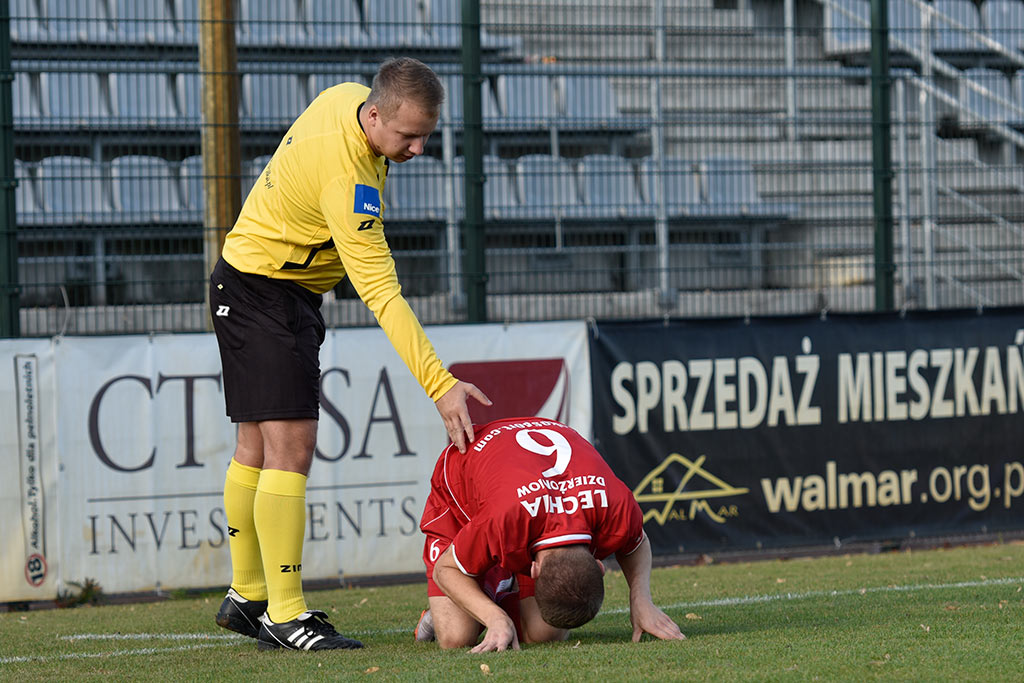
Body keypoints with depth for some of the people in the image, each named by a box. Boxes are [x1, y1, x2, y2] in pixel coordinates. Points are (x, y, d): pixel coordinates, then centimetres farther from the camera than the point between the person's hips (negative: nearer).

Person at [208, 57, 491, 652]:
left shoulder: (349, 97, -6)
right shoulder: (347, 176, -33)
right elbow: (383, 296, -35)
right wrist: (441, 386, -37)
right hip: (264, 294, -10)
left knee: (258, 445, 15)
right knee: (290, 446, -16)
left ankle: (246, 597, 24)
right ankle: (284, 615, -16)